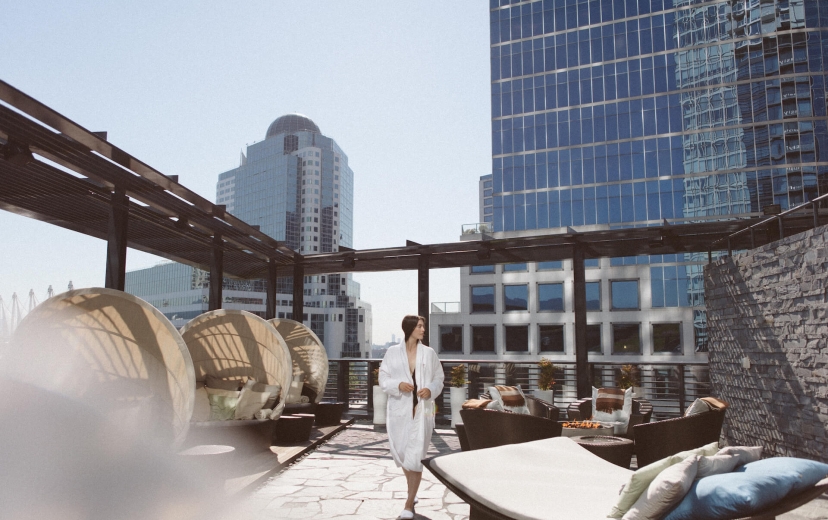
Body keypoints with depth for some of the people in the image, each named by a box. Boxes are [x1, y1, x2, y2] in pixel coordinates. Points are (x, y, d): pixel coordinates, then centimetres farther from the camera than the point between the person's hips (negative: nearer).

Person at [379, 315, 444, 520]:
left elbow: (439, 380, 6)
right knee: (402, 454, 14)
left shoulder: (429, 353, 2)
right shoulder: (393, 352, 0)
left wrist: (430, 390, -14)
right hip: (399, 410, 1)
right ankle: (412, 493, 38)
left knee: (415, 456, -7)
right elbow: (383, 379, 1)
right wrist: (398, 385, -17)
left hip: (422, 410, -1)